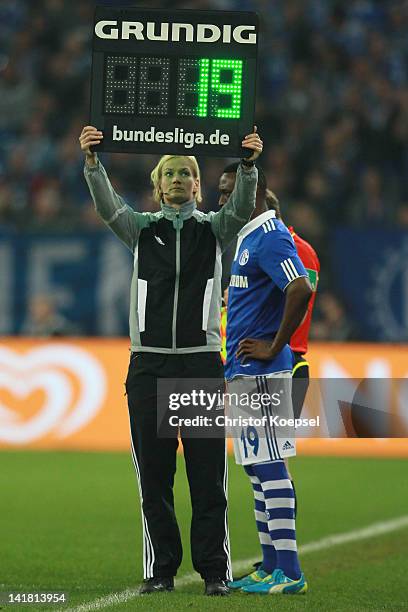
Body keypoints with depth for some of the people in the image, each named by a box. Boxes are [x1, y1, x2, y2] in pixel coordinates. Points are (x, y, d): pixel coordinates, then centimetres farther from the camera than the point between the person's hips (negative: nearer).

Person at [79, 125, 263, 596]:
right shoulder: (142, 228, 9)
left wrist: (248, 164, -31)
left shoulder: (213, 229, 8)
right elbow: (107, 205, -8)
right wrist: (92, 162, -26)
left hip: (202, 363, -1)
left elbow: (241, 207, -12)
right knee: (153, 473, 2)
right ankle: (160, 569, 8)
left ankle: (214, 570, 1)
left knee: (208, 475, -3)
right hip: (150, 363, 1)